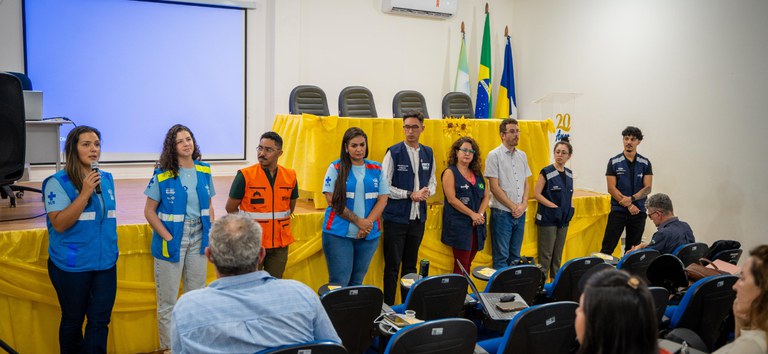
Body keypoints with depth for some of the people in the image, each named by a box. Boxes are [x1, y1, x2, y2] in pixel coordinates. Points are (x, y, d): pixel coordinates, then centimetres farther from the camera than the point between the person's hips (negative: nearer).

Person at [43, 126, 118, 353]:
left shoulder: (107, 179, 6)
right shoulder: (58, 182, -11)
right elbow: (59, 224, -18)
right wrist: (85, 193, -24)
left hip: (105, 263, 4)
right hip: (72, 266, -4)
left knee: (100, 321, 7)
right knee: (73, 320, 13)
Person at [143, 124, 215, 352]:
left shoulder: (204, 171, 3)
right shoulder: (162, 174, -9)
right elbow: (149, 211, -7)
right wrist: (168, 239, -15)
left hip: (198, 239, 4)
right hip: (172, 240, -4)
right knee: (168, 301, 6)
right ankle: (168, 346, 21)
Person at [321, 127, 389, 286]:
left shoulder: (376, 169, 9)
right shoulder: (336, 168, -1)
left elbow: (382, 199, 5)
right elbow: (332, 200, -7)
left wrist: (368, 223, -10)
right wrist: (359, 221, -12)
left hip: (368, 236, 3)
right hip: (339, 234, -3)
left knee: (357, 283, 11)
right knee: (339, 284, -4)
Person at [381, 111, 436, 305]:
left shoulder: (428, 153, 8)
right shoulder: (394, 152, -7)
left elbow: (432, 182, 16)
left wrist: (427, 192, -6)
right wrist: (410, 195, -14)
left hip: (418, 217, 5)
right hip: (396, 218, -5)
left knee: (411, 265, 14)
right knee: (392, 266, 1)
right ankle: (388, 306, 9)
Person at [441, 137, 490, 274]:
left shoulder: (477, 174, 15)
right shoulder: (450, 172, -3)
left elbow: (486, 195, 13)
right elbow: (452, 199, -12)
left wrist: (480, 213, -5)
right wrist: (472, 214, -14)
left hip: (477, 225, 6)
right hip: (459, 225, -6)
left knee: (468, 264, 9)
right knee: (461, 266, -5)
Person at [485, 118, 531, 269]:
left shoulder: (522, 156, 12)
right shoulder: (494, 155, -7)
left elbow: (526, 183, 15)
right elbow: (494, 187, -11)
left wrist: (523, 205, -2)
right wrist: (513, 207, -10)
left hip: (520, 213, 6)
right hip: (502, 212, -6)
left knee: (515, 255, 12)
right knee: (501, 256, -2)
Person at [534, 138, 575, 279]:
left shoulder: (569, 173, 10)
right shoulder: (546, 172, -9)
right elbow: (537, 194, -12)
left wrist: (570, 208, 4)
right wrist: (554, 206, -17)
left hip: (563, 219, 6)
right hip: (548, 218, -6)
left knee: (558, 253, 13)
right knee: (546, 254, -4)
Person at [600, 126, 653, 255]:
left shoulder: (645, 163, 5)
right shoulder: (614, 162, -1)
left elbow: (647, 188, -1)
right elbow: (611, 188, -6)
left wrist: (631, 199, -18)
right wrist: (629, 205, -12)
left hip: (639, 211, 2)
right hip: (618, 210, -2)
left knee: (633, 249, 9)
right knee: (607, 247, -6)